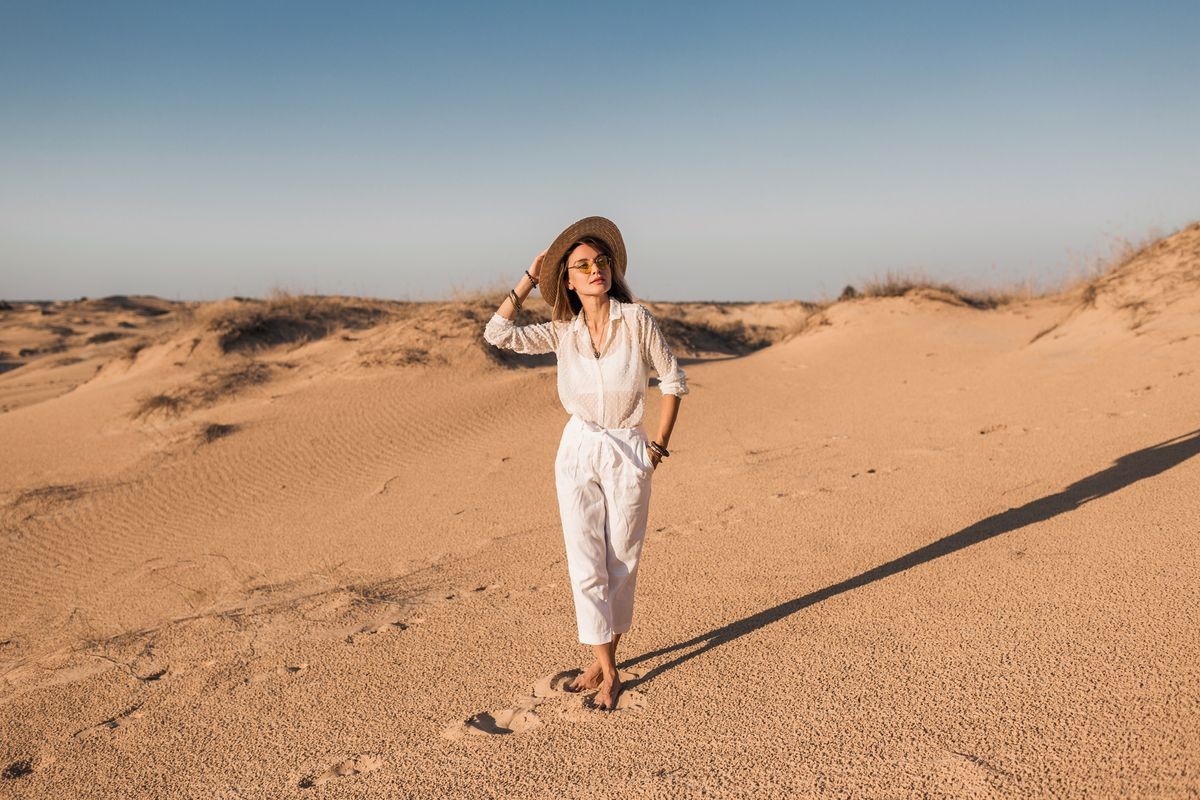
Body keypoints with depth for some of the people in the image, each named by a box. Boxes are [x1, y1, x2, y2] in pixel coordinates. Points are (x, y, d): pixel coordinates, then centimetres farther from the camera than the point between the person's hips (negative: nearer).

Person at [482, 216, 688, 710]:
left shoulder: (636, 318, -10)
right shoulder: (562, 332, -1)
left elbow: (673, 380, -3)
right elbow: (498, 334, -13)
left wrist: (659, 444, -3)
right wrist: (530, 277, -6)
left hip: (628, 455, -2)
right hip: (578, 452, 2)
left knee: (620, 563, 9)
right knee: (585, 564, 0)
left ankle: (606, 660, 27)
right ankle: (604, 669, 14)